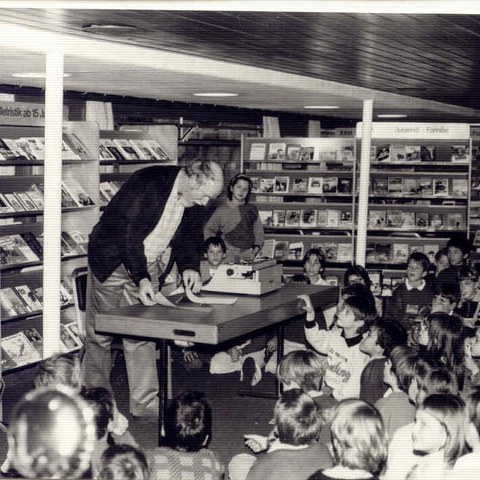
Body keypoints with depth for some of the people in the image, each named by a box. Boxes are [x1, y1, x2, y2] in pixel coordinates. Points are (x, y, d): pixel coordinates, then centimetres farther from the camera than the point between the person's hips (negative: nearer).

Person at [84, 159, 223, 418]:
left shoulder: (194, 202, -6)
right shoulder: (147, 183, -28)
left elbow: (189, 236, 7)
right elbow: (127, 232, -29)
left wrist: (189, 267, -12)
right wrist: (141, 279, -35)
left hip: (147, 266, 5)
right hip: (112, 261, -5)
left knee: (142, 337, 3)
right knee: (100, 335, 5)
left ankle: (145, 404, 8)